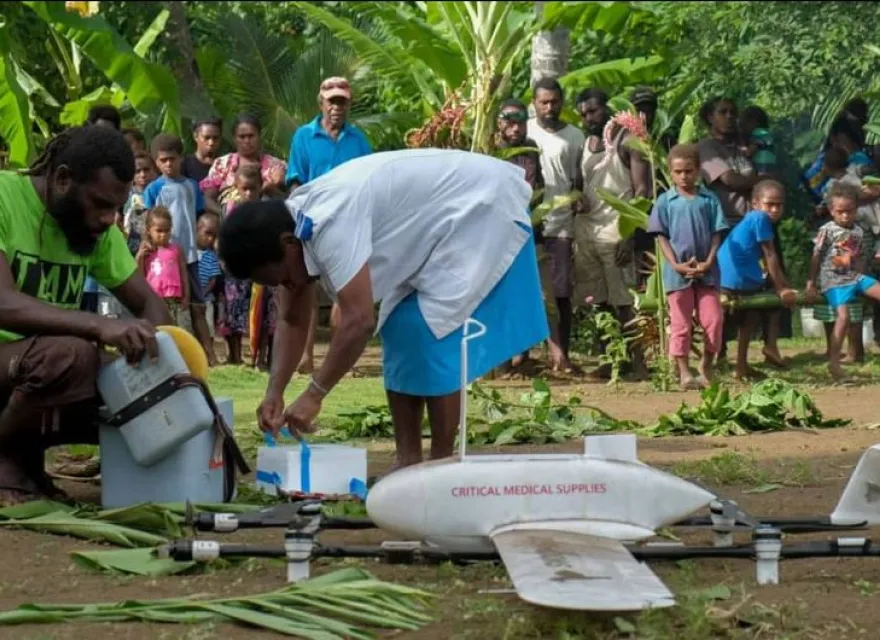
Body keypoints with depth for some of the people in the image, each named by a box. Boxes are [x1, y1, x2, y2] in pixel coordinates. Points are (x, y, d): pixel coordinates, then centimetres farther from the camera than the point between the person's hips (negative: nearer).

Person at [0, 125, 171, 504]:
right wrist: (99, 325, -43)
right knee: (70, 354, -34)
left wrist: (157, 355, -15)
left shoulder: (95, 227, 3)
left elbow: (149, 303, 8)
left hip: (41, 369, 7)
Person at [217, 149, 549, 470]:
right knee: (402, 332, 5)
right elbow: (292, 321, 4)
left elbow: (359, 321, -36)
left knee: (430, 333, -16)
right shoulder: (290, 225, -2)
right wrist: (274, 392, -7)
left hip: (481, 208, -10)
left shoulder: (331, 223, -33)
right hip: (443, 221, 10)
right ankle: (408, 461, 9)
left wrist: (313, 395, -29)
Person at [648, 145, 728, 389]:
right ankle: (684, 372, 10)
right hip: (677, 272, -1)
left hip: (706, 271, 1)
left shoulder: (709, 199, 4)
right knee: (681, 324, 4)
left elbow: (716, 234, 3)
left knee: (714, 320, -1)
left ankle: (706, 365, 17)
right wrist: (676, 264, -12)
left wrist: (709, 262, -10)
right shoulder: (665, 201, 1)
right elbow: (662, 236, -1)